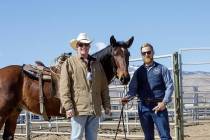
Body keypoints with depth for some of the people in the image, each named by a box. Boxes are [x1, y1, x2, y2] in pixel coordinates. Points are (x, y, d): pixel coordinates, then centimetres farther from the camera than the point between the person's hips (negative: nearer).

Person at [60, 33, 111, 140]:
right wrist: (68, 107, -15)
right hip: (78, 109, -5)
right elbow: (64, 88, -7)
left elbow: (104, 87, 16)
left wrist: (107, 106, 11)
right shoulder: (69, 63, 0)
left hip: (95, 109, 5)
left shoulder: (96, 63, 15)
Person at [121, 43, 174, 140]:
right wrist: (128, 97, -16)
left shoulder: (161, 69, 5)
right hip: (143, 107, 3)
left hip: (158, 106, -3)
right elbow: (133, 88, 5)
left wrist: (164, 102, -15)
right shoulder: (138, 71, 13)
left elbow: (170, 86, -1)